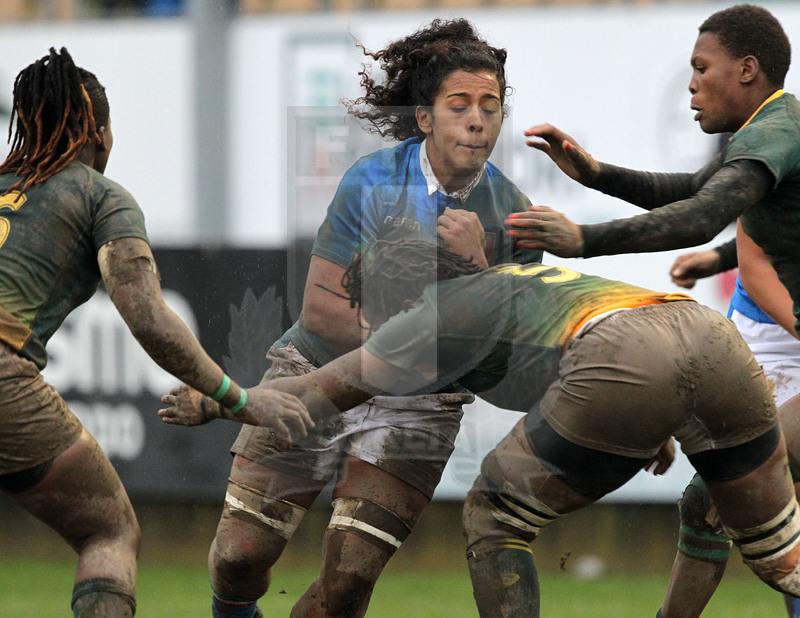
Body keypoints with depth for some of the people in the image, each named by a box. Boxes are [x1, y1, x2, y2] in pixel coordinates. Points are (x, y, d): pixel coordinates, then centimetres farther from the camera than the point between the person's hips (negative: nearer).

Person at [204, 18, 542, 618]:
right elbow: (319, 307, -12)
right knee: (241, 554, -7)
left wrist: (474, 262, -24)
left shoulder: (512, 215, -7)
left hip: (414, 408, 1)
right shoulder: (373, 182, -13)